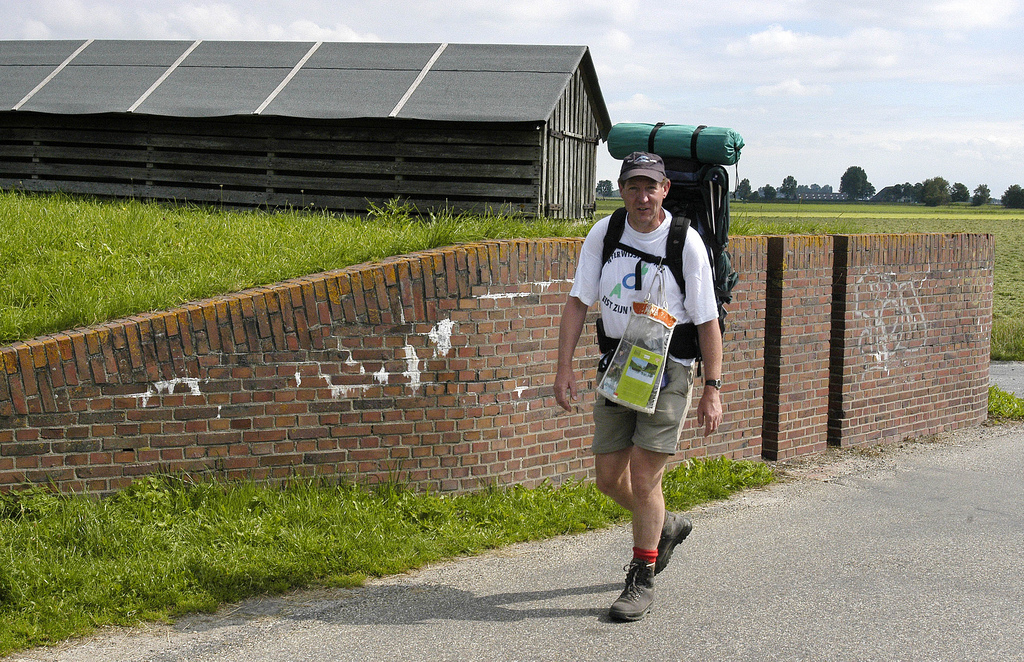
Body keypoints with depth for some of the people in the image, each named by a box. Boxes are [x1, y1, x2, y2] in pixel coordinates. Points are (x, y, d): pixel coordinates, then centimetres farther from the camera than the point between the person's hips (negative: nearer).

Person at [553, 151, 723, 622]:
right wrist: (564, 368, -8)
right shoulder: (603, 234, -1)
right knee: (608, 478, 9)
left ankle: (642, 580, 6)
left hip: (668, 367, -5)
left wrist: (712, 389, -10)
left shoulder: (686, 242, -11)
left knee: (643, 477, -10)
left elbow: (707, 319, -8)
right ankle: (665, 527, 38)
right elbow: (578, 301, 1)